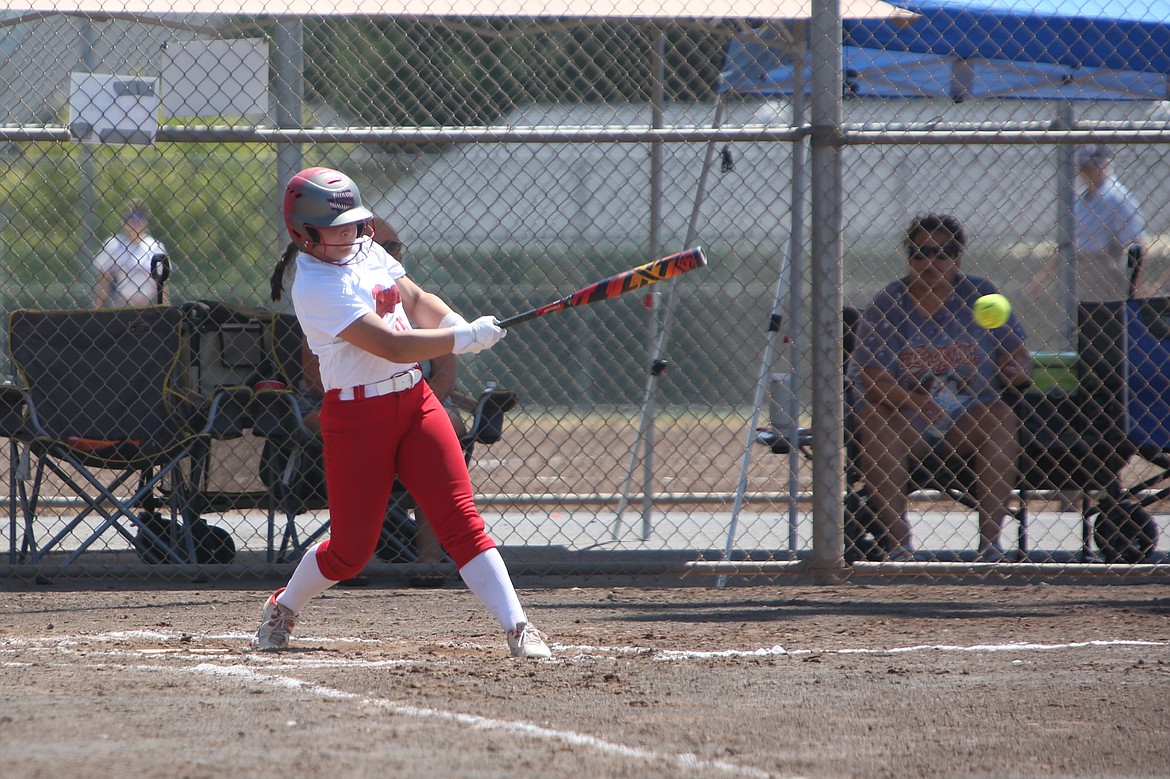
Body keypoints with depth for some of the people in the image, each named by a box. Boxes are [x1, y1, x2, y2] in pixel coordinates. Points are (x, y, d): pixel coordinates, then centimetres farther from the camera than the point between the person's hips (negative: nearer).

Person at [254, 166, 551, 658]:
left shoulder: (364, 249, 9)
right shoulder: (314, 287, -18)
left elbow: (417, 301, 15)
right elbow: (391, 345, -24)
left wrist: (454, 323, -7)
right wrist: (465, 339, -24)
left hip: (414, 401, 6)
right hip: (356, 414, -6)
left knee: (460, 519, -6)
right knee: (352, 545, 3)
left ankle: (516, 627, -13)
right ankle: (283, 610, 31)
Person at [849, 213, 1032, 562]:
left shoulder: (982, 297, 5)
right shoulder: (886, 307, 0)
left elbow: (1017, 353, 6)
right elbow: (869, 376, -8)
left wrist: (1015, 370, -19)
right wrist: (909, 400, -26)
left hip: (967, 414, 1)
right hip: (904, 416, -1)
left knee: (1001, 420, -29)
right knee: (874, 422, -32)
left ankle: (990, 540, -27)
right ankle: (898, 544, -30)